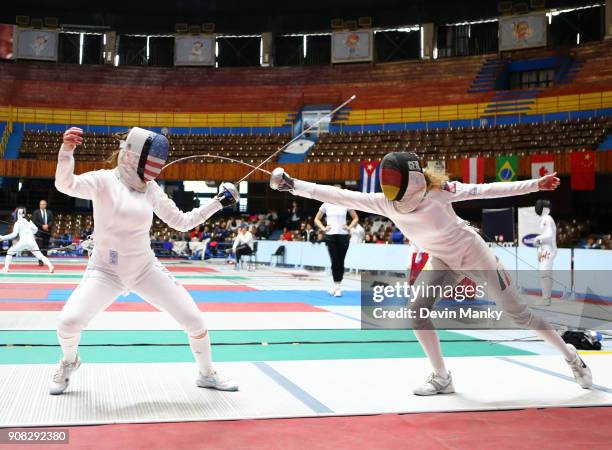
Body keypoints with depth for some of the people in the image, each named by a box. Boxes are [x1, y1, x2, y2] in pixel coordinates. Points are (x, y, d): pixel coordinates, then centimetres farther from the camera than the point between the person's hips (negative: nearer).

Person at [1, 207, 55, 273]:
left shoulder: (17, 223, 1)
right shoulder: (28, 221, 15)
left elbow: (14, 234, -8)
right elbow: (35, 229, 21)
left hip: (23, 242, -4)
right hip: (32, 241, 4)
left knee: (10, 252, 15)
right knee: (40, 256, 2)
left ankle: (6, 268, 7)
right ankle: (51, 266, -19)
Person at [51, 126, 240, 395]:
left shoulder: (150, 188, 2)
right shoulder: (105, 180, -12)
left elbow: (182, 222, 8)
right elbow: (66, 184, -31)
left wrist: (218, 203, 4)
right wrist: (66, 150, -49)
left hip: (145, 269, 4)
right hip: (105, 270, -3)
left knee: (193, 320, -4)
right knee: (69, 322, -20)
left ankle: (207, 374, 20)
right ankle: (69, 362, 16)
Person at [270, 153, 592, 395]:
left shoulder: (437, 190, -30)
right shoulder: (385, 202, -20)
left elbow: (484, 191, -23)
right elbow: (340, 196, -22)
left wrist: (535, 185, -24)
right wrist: (293, 185, -27)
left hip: (474, 256, -4)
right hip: (443, 261, 4)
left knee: (517, 313, 1)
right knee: (417, 309, -15)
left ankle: (569, 354, 25)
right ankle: (442, 378, 1)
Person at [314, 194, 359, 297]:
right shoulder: (326, 205, 5)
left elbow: (356, 218, 13)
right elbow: (317, 219, 12)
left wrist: (349, 227, -1)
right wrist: (323, 228, -2)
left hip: (343, 235, 0)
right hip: (330, 235, 0)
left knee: (341, 261, 2)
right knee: (334, 261, -2)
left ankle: (338, 285, 8)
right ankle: (336, 285, 6)